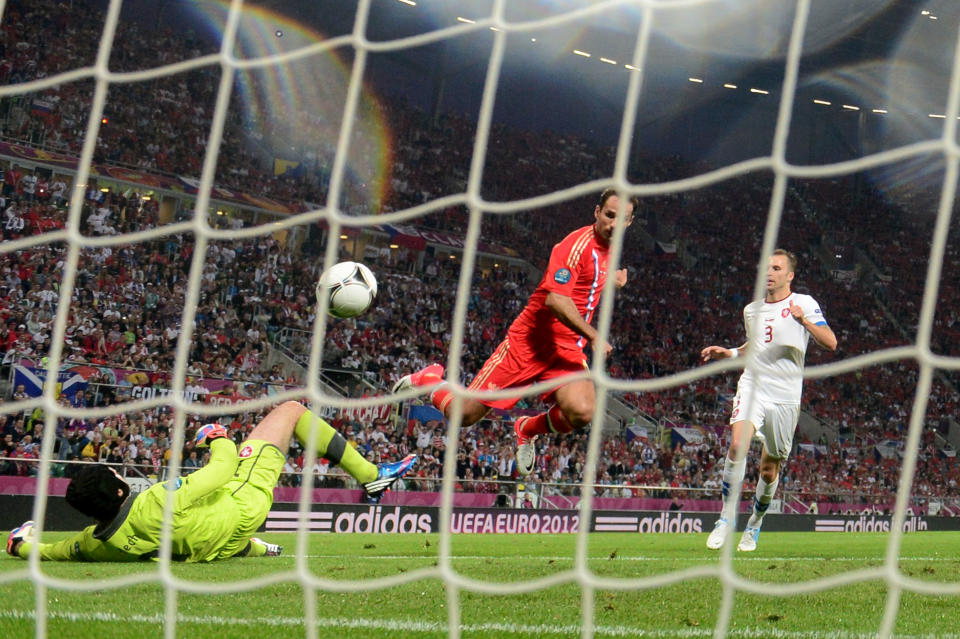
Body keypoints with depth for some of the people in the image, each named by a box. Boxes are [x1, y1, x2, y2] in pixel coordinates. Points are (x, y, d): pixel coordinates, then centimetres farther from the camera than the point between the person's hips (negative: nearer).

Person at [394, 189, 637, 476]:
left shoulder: (610, 249, 11)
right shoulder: (579, 243, -16)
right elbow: (555, 299, -26)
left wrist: (611, 283, 12)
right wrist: (593, 337, -24)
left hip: (568, 350, 6)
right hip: (530, 342, -6)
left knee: (582, 413, -24)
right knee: (465, 414, -5)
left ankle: (527, 429, 9)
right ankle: (430, 378, 31)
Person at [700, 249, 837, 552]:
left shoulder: (804, 304, -1)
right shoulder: (752, 310, 14)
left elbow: (830, 343, -12)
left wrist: (803, 320, -26)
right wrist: (728, 353, 17)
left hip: (785, 396, -2)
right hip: (753, 386, 2)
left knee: (769, 468, 6)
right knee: (737, 445, -24)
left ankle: (755, 524, 29)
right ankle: (727, 518, -17)